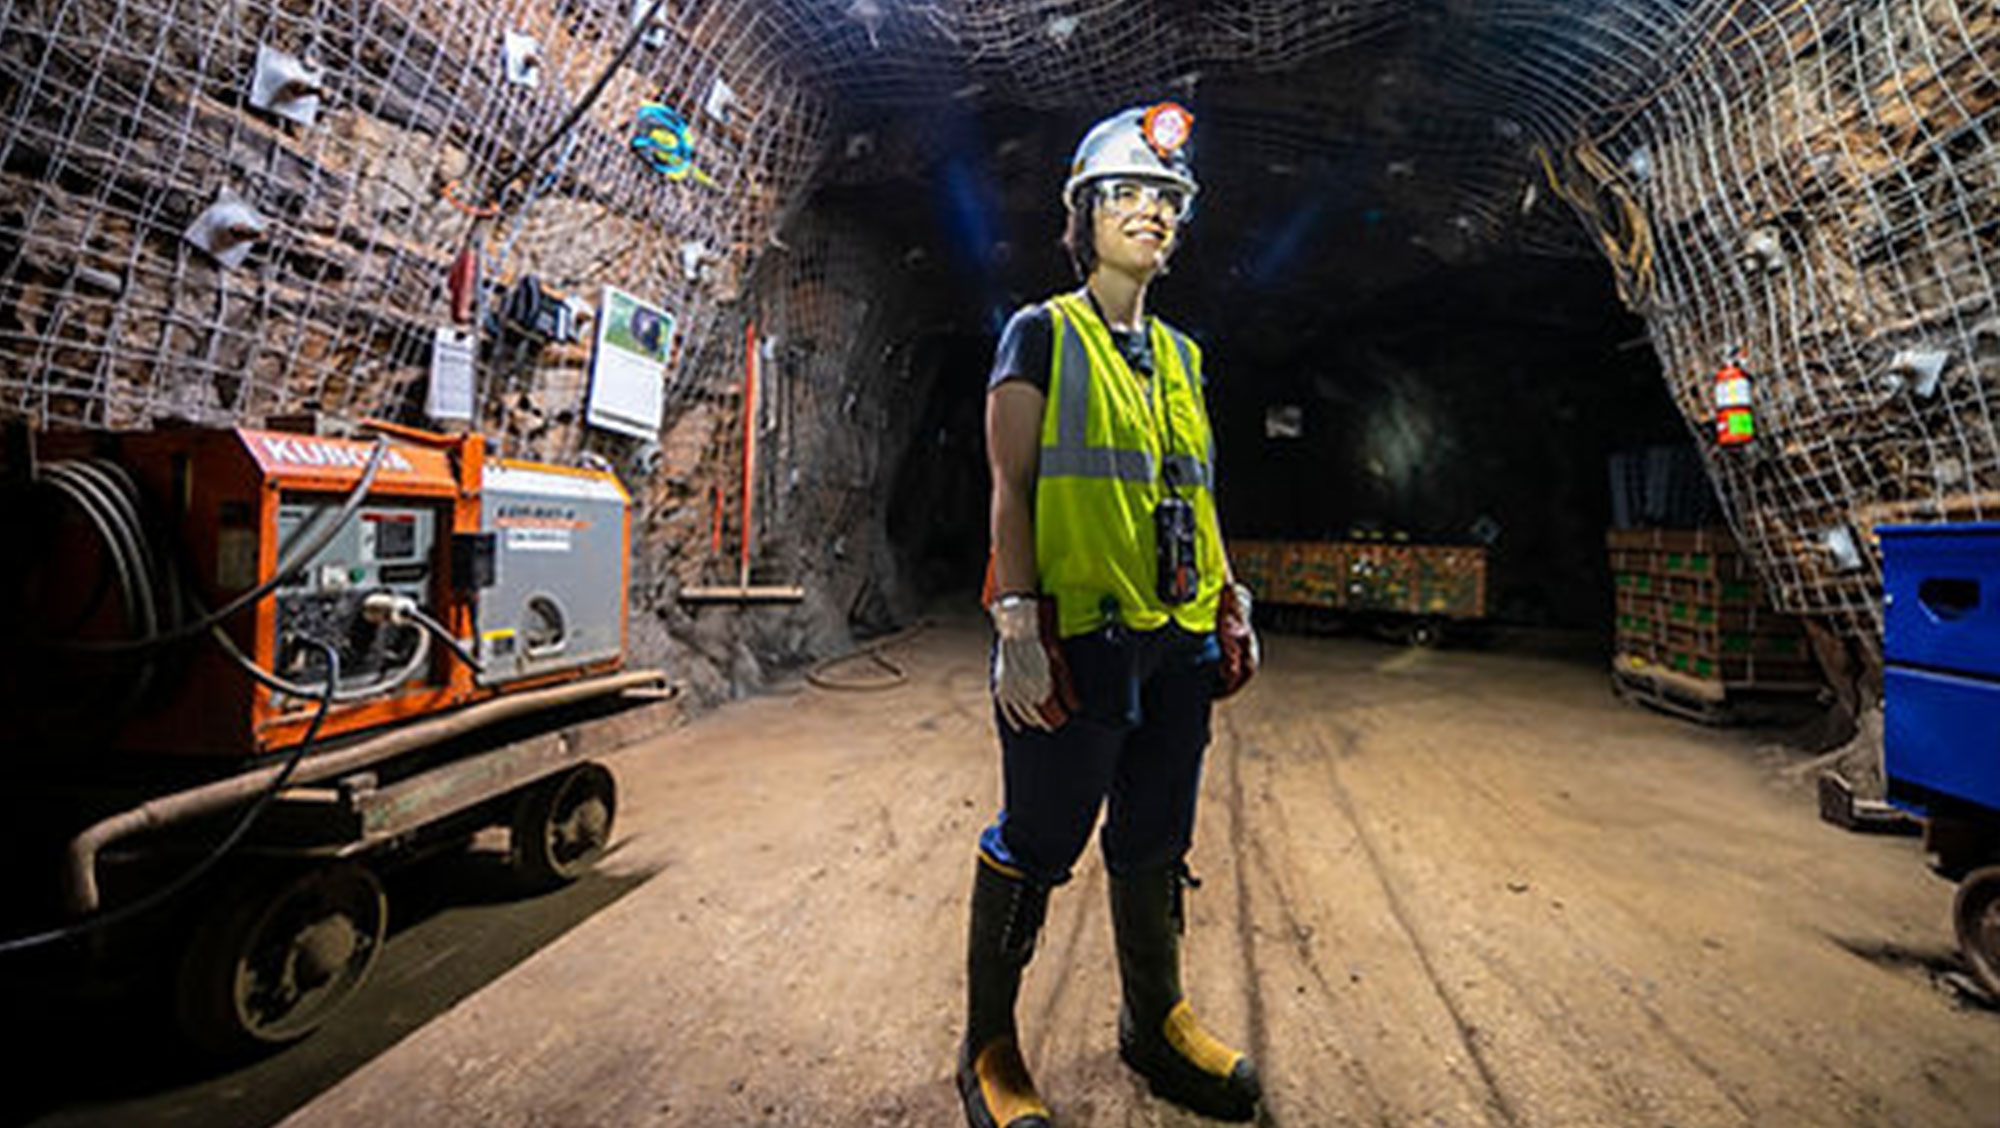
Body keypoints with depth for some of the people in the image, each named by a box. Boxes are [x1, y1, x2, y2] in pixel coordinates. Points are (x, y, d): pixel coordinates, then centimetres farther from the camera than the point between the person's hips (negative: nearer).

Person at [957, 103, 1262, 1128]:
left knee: (1155, 843, 18)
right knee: (1036, 846, 3)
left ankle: (1155, 1020, 39)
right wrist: (1017, 621, -17)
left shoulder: (1181, 356, 20)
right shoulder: (1042, 335, 1)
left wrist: (1230, 600, 15)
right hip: (1077, 637, -6)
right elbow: (1012, 490, -8)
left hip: (1177, 642, 7)